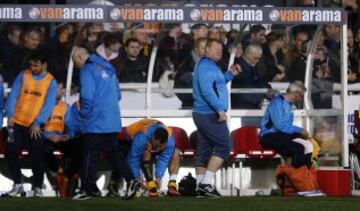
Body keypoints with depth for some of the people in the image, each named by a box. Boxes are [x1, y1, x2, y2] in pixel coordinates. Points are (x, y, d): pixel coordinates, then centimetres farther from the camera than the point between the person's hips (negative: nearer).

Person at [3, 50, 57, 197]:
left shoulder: (51, 82, -3)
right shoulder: (23, 75, 2)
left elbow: (49, 105, -9)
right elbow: (13, 95, -1)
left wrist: (37, 123, -19)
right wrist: (10, 114, -14)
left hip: (35, 126, -2)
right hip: (17, 123, 2)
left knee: (37, 156, -3)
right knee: (11, 152, -1)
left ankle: (38, 188, 7)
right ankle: (18, 185, 11)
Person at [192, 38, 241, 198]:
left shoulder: (209, 65, 19)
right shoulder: (206, 66, -14)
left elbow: (216, 84, 28)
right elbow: (207, 90, -24)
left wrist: (230, 74, 16)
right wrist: (220, 109, -25)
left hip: (203, 114, 11)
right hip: (210, 115, -11)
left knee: (204, 150, 9)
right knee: (223, 146, -10)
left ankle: (201, 186, 9)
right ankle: (207, 183, -13)